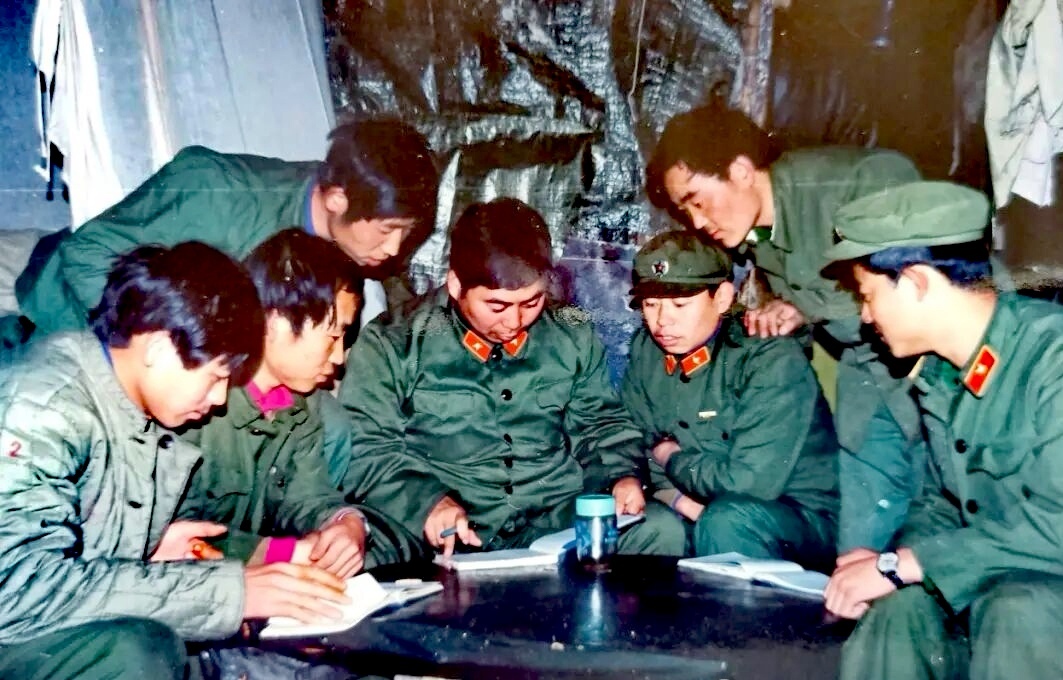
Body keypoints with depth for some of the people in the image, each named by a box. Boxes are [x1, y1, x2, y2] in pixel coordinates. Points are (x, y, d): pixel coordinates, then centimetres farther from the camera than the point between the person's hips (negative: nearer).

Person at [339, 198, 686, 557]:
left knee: (661, 529, -24)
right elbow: (366, 450, -4)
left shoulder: (573, 339, 12)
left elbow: (602, 423, 22)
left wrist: (623, 476, 1)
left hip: (555, 521, 2)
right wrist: (426, 501, -22)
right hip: (450, 539, -1)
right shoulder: (394, 347, 0)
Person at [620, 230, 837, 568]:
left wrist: (673, 459, -9)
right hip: (695, 513, 5)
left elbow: (748, 482, -27)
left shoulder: (773, 361, -20)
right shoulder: (646, 350, 1)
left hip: (804, 520, -5)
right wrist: (680, 500, -16)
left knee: (729, 518, -35)